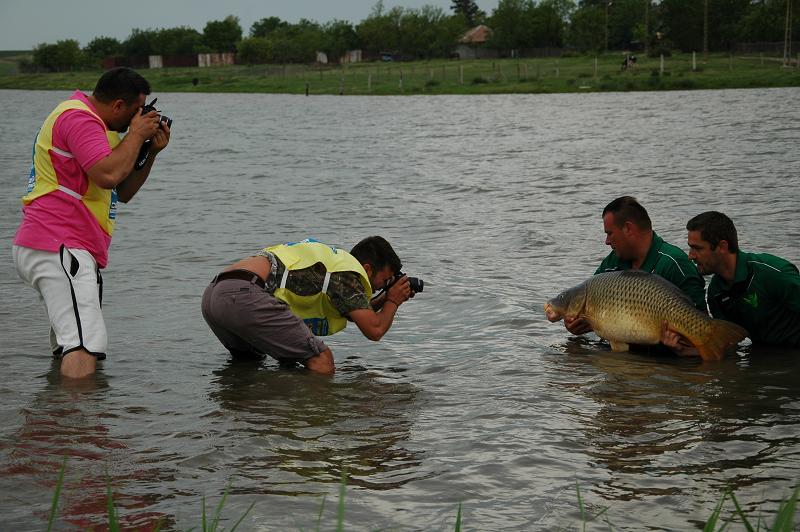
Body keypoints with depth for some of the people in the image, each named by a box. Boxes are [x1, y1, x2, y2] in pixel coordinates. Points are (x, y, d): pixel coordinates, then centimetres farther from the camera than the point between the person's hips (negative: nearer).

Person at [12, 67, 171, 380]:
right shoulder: (78, 117, -10)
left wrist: (151, 152, 11)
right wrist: (136, 135, -9)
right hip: (58, 248, -12)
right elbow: (108, 175, -24)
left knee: (68, 348, 12)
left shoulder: (92, 123, 25)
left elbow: (123, 192, 23)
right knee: (84, 350, -22)